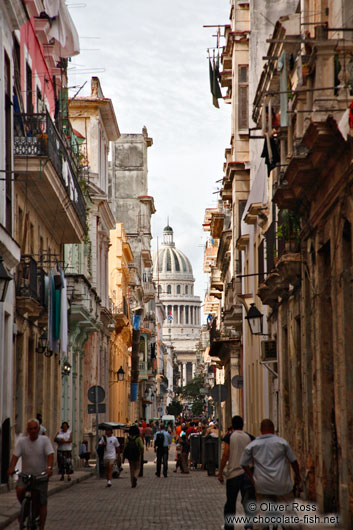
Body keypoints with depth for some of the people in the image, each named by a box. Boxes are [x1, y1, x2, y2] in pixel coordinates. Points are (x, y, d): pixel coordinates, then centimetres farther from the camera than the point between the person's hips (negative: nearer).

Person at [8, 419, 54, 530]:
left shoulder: (44, 440, -4)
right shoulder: (22, 441, -2)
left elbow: (50, 454, -15)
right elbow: (15, 455, -10)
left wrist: (49, 468, -33)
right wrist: (11, 468, -28)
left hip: (41, 475, 0)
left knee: (42, 503, -1)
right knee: (20, 489, -29)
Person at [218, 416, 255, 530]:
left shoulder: (229, 437, -3)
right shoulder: (248, 437, 5)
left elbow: (225, 455, -8)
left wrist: (220, 472, -2)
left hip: (233, 473, -2)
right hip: (248, 473, 2)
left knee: (230, 502, 10)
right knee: (248, 502, 4)